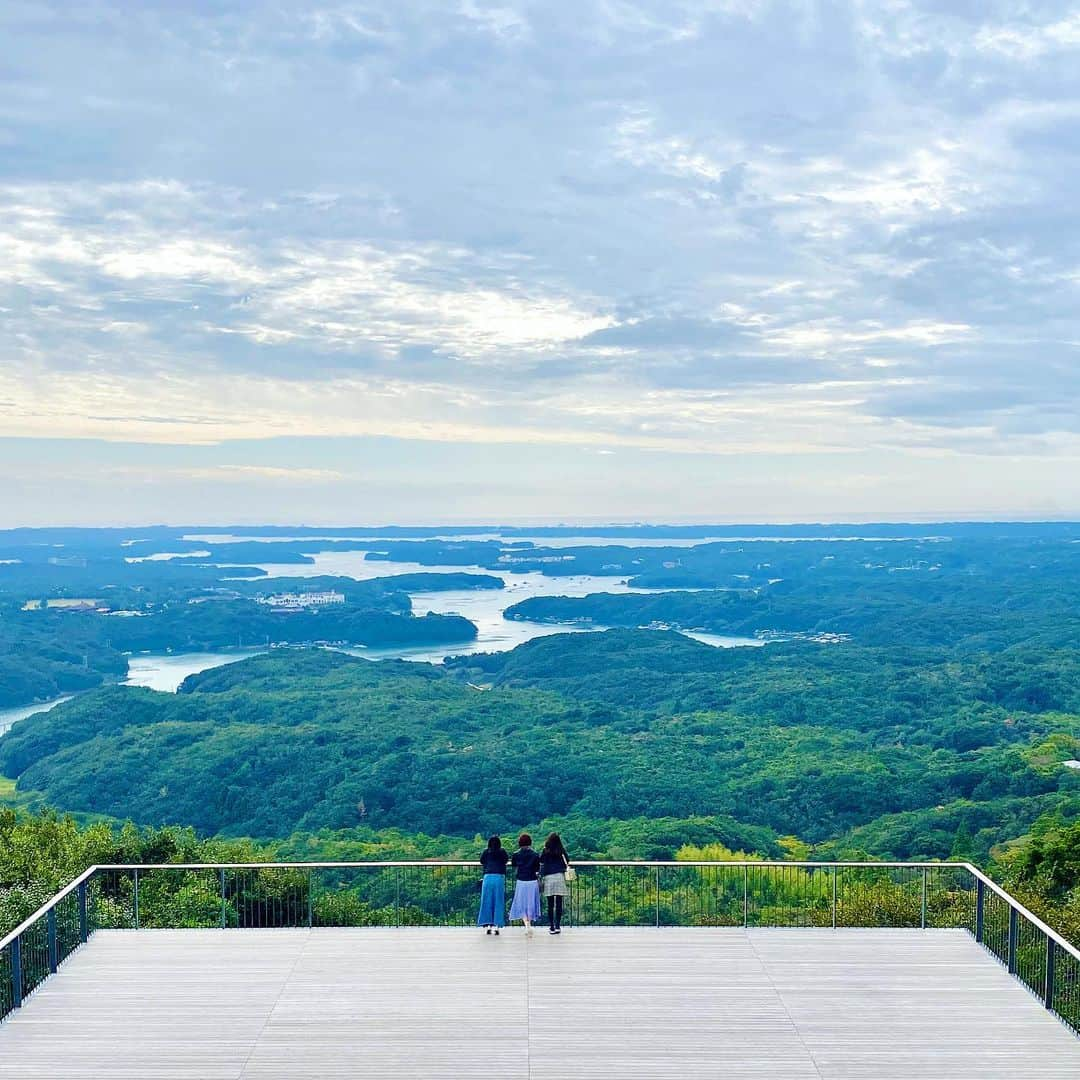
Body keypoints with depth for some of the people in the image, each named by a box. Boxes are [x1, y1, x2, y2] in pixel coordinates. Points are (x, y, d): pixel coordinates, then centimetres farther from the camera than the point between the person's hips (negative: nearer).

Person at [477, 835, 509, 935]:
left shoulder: (485, 851, 5)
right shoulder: (502, 851, 3)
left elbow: (481, 861, 16)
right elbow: (507, 860, 14)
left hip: (488, 877, 1)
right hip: (499, 877, -1)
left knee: (487, 902, 8)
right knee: (498, 902, 5)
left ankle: (487, 925, 7)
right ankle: (496, 925, 2)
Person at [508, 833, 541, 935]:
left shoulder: (516, 855, -2)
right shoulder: (535, 855, -1)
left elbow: (515, 870, 3)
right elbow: (537, 871, 1)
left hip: (521, 882, -1)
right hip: (533, 882, 1)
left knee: (521, 905, 4)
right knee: (531, 904, 14)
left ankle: (527, 925, -16)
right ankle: (529, 925, 18)